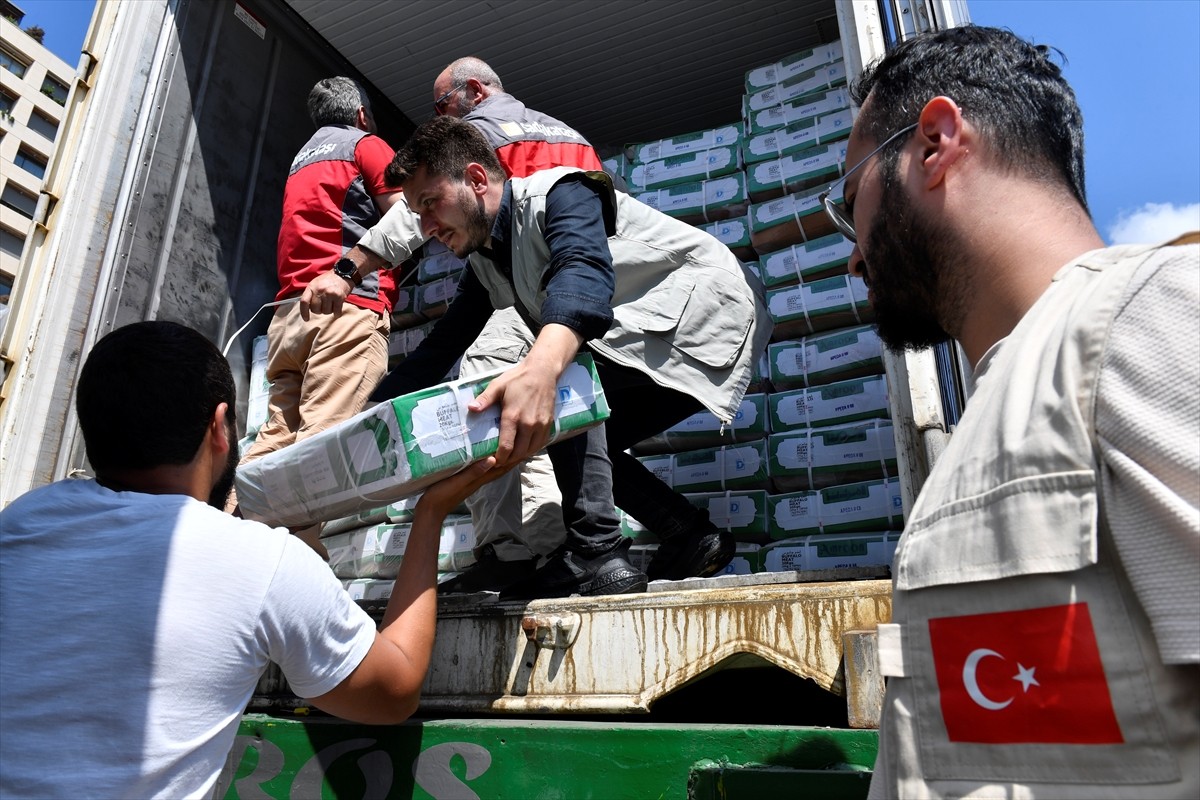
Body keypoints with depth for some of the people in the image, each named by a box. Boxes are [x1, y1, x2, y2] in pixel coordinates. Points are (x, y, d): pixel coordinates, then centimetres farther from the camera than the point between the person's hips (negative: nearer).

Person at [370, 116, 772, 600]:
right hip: (659, 347, 9)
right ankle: (692, 537, 7)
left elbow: (585, 270, -39)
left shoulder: (559, 192, -17)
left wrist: (540, 368, -58)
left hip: (710, 306, -9)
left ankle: (596, 554, -27)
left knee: (564, 373, -27)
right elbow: (436, 352, 10)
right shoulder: (484, 265, 9)